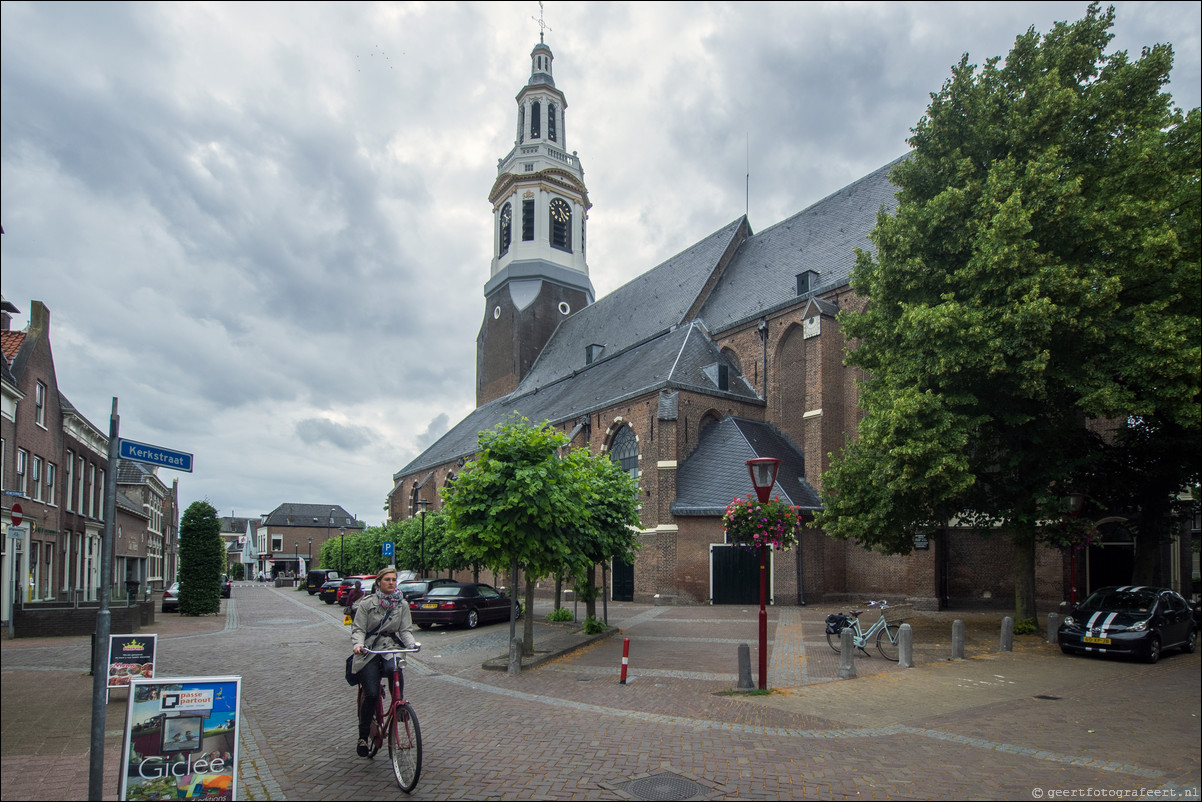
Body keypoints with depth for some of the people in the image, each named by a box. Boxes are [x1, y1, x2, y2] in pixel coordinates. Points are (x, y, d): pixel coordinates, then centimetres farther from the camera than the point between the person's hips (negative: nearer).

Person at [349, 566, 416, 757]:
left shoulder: (402, 605, 7)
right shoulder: (367, 603, 0)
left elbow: (406, 630, 4)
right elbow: (358, 629, -3)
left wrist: (412, 644, -17)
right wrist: (358, 644, -25)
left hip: (391, 648, 2)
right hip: (369, 651, -1)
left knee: (395, 669, -35)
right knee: (371, 694, -13)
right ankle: (363, 737, 6)